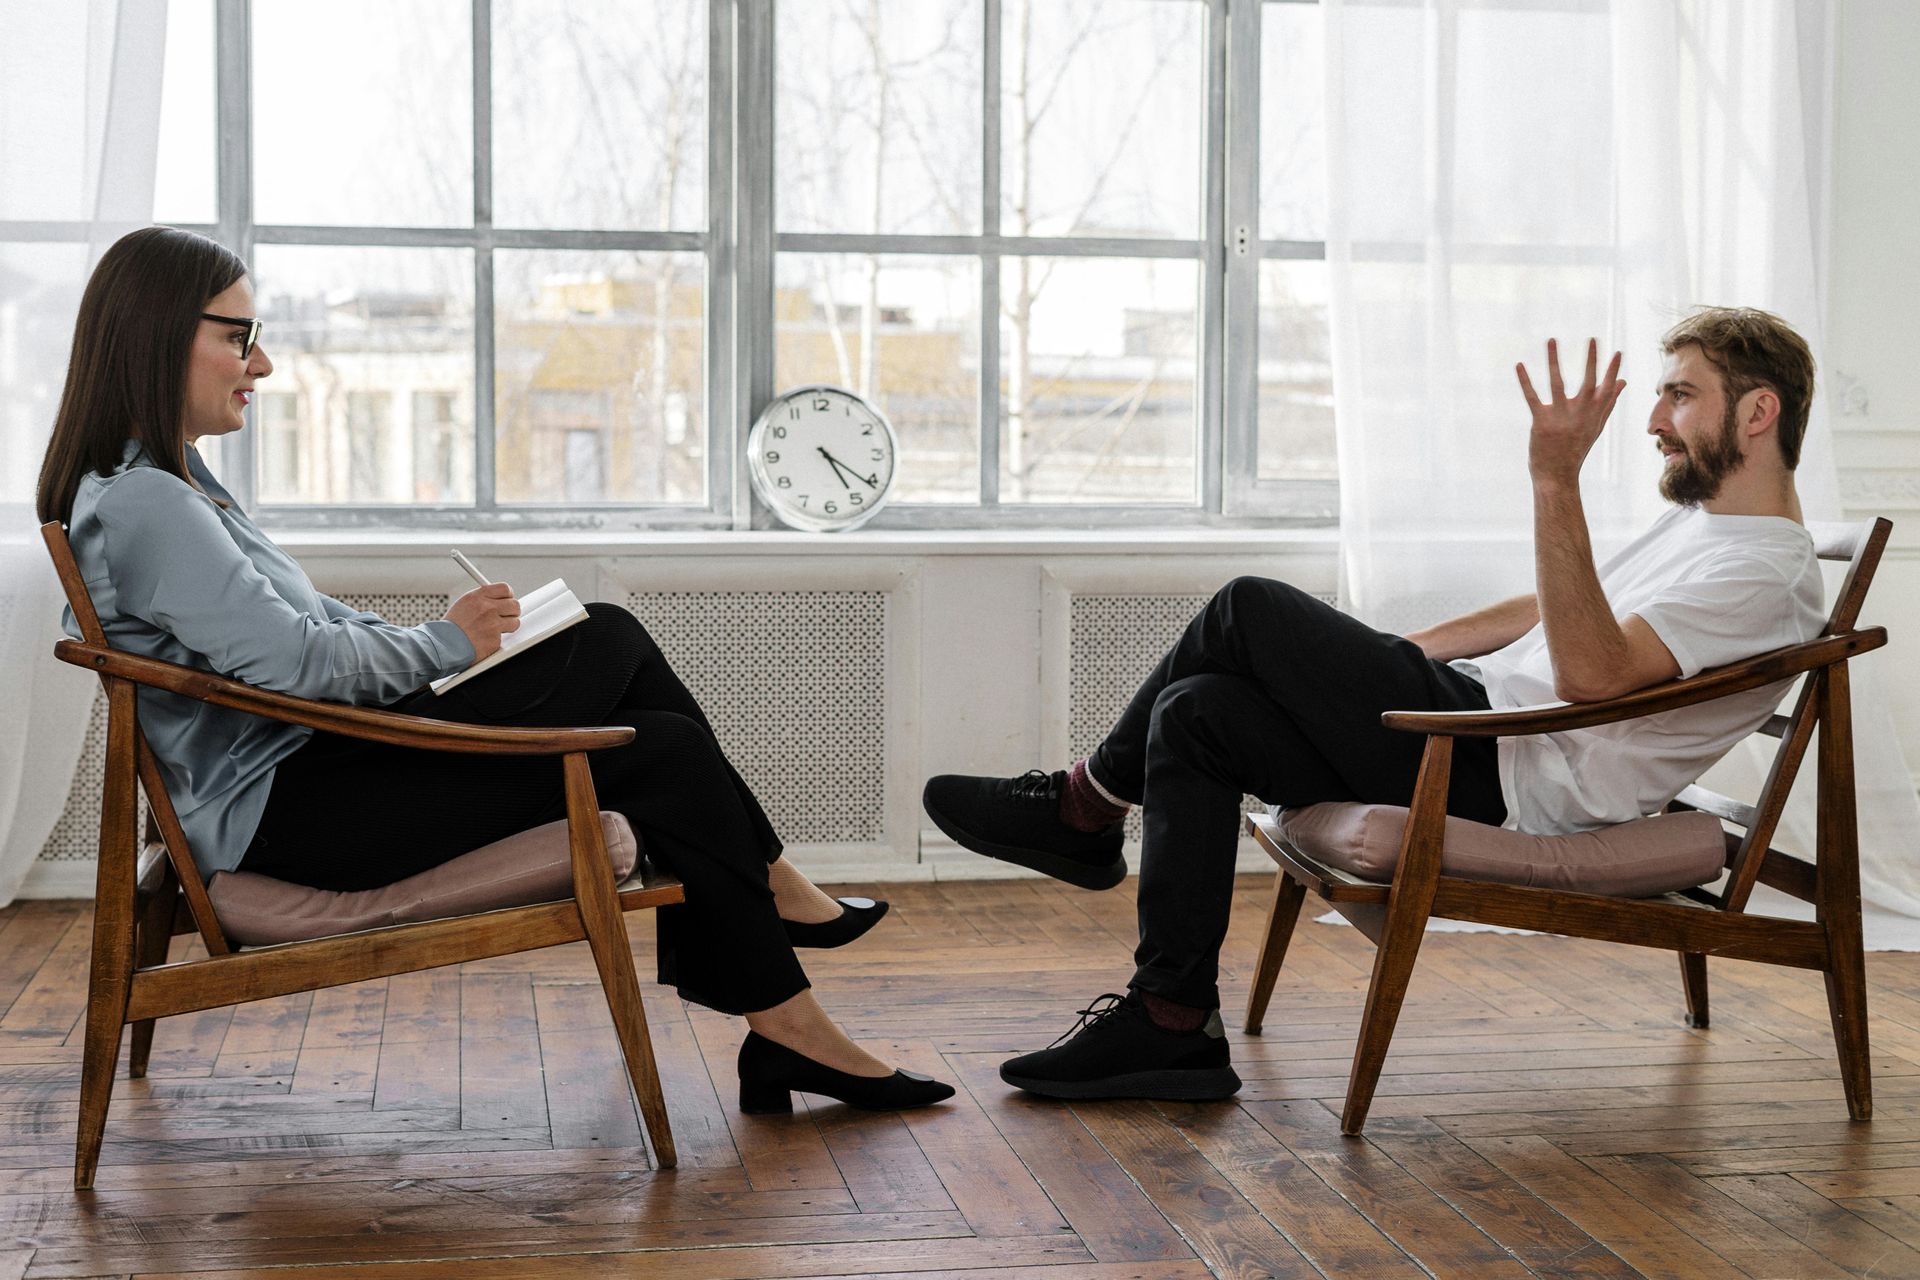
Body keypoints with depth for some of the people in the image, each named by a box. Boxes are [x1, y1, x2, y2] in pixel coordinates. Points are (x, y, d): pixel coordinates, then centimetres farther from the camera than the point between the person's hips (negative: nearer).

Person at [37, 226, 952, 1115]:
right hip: (282, 811, -11)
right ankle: (789, 1031, 0)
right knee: (662, 756, -11)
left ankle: (767, 889, 8)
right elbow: (295, 658, -24)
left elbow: (307, 620, 19)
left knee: (613, 639, 3)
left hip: (312, 758, 11)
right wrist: (447, 643, -8)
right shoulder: (139, 502, -18)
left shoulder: (160, 479, 16)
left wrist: (445, 637, 5)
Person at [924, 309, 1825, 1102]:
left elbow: (1589, 670, -28)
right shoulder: (1701, 517, 21)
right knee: (1196, 714, -2)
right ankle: (1173, 1023, -1)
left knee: (1250, 611, -13)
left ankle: (1086, 807, 6)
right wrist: (1386, 655, 23)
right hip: (1484, 716, 11)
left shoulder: (1767, 573, -13)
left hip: (1513, 778, -11)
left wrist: (1557, 482, -34)